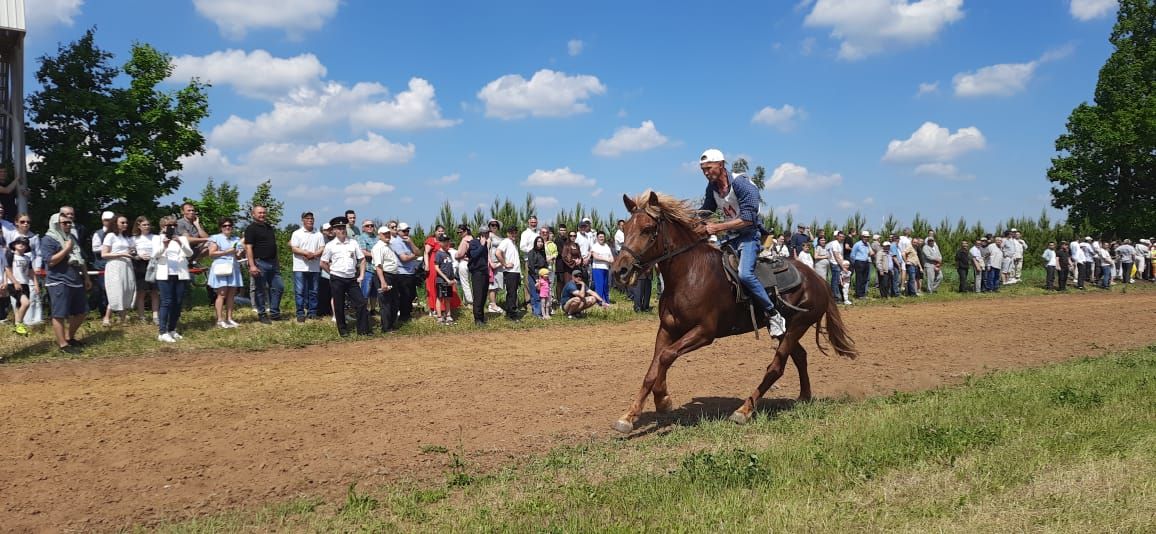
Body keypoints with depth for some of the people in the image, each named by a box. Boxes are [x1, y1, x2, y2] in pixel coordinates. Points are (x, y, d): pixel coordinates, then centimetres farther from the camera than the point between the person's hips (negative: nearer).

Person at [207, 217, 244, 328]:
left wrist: (240, 253, 4)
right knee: (222, 294, -10)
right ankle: (220, 320, -10)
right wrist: (226, 252, -12)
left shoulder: (236, 239, 19)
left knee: (231, 294, 2)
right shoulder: (216, 238, 3)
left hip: (233, 268, 5)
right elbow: (211, 253, -5)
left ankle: (229, 318, 6)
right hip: (221, 269, -5)